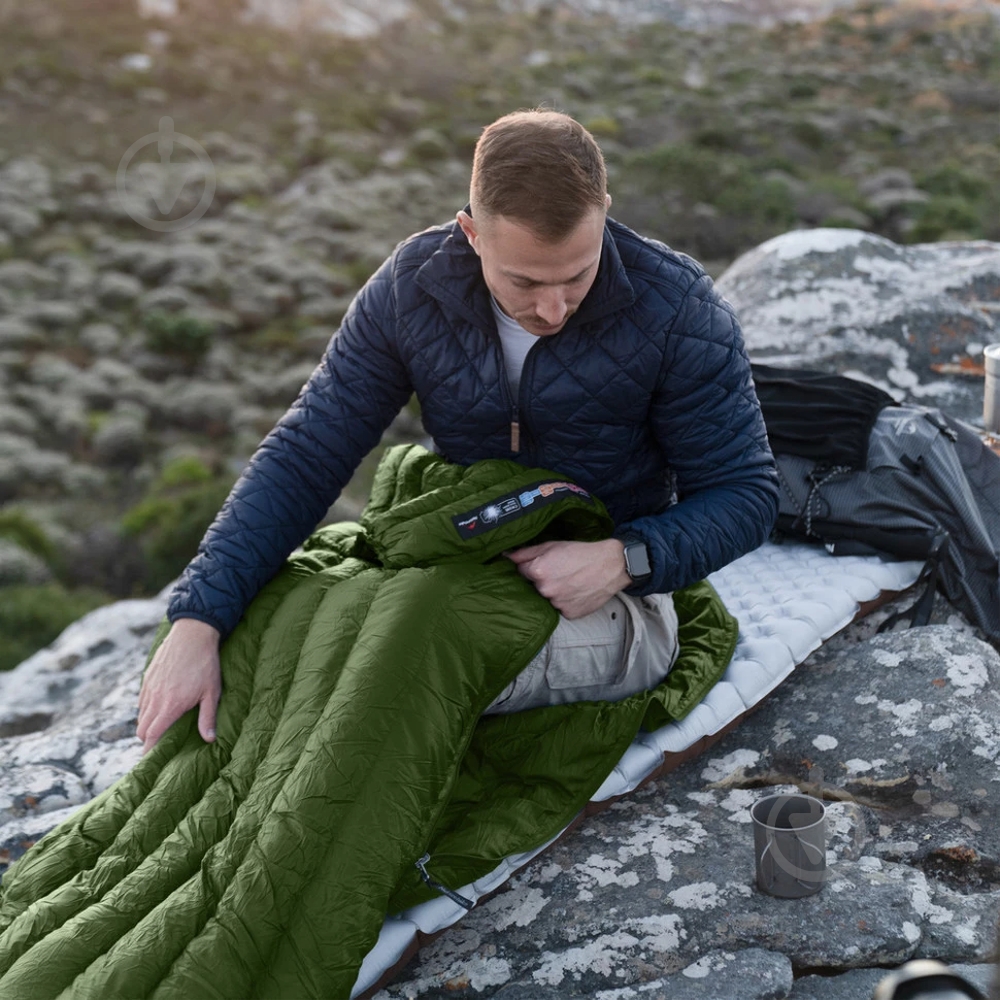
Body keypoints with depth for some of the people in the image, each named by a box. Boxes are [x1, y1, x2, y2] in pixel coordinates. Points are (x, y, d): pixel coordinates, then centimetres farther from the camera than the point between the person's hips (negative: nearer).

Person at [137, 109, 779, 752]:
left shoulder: (679, 310, -18)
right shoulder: (411, 288, -10)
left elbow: (745, 492, -9)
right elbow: (304, 457, -10)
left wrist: (624, 561, -29)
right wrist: (197, 619, -20)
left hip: (611, 602, -3)